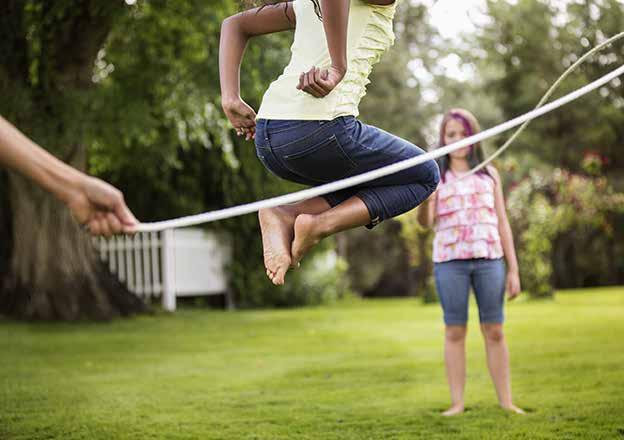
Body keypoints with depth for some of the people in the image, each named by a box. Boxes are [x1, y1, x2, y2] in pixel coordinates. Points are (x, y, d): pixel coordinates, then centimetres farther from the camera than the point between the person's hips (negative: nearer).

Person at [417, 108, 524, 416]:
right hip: (450, 261, -1)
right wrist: (424, 200, -27)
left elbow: (502, 222, 13)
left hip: (489, 259, 1)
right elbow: (425, 222, -4)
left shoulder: (489, 174, 13)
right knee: (455, 332, 0)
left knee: (494, 331, 0)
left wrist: (513, 269, 7)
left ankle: (506, 402, 4)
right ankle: (457, 403, 2)